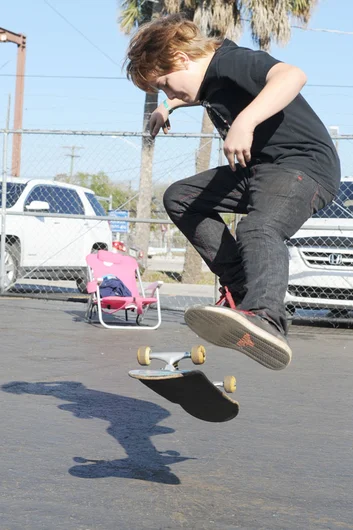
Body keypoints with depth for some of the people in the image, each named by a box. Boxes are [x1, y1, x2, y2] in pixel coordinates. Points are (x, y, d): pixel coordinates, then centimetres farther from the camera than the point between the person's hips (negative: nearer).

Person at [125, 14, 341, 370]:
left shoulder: (231, 62, -17)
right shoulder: (210, 76, 12)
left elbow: (293, 76, -37)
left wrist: (245, 121, -48)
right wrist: (170, 106, 26)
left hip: (306, 164, -11)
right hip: (259, 167, 11)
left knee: (259, 229, -38)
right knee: (179, 198, 11)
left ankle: (265, 319, -62)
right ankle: (242, 289, 3)